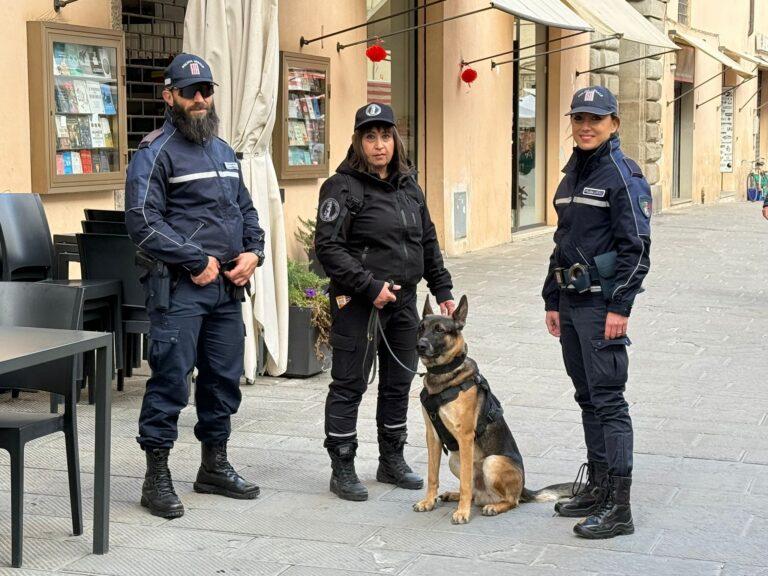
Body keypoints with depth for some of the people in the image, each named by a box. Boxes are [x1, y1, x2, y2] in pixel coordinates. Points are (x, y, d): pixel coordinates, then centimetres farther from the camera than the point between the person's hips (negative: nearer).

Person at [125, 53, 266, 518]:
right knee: (170, 380, -6)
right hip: (179, 288, -7)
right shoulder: (156, 153, -6)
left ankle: (215, 466, 26)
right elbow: (143, 221, -14)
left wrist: (253, 252, 5)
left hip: (228, 286, 7)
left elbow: (246, 209, 24)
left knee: (225, 377, 13)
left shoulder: (223, 151, 18)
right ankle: (157, 478, 4)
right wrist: (197, 261, -15)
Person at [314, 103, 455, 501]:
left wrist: (443, 290, 14)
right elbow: (327, 247, -16)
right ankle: (342, 470, 9)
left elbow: (428, 243, 19)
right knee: (350, 385, 0)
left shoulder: (409, 187, 13)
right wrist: (370, 287, -19)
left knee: (398, 383, 14)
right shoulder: (343, 187, -8)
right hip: (358, 304, -7)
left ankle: (392, 461, 27)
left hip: (403, 301, 7)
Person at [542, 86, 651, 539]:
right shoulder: (572, 175, 15)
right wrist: (553, 300, 19)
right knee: (588, 398, 14)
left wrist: (619, 307, -19)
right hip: (571, 301, 8)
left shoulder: (623, 175, -10)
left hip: (602, 303, -8)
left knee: (608, 400, -8)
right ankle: (597, 488, 24)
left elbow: (636, 248, -15)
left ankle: (619, 508, -5)